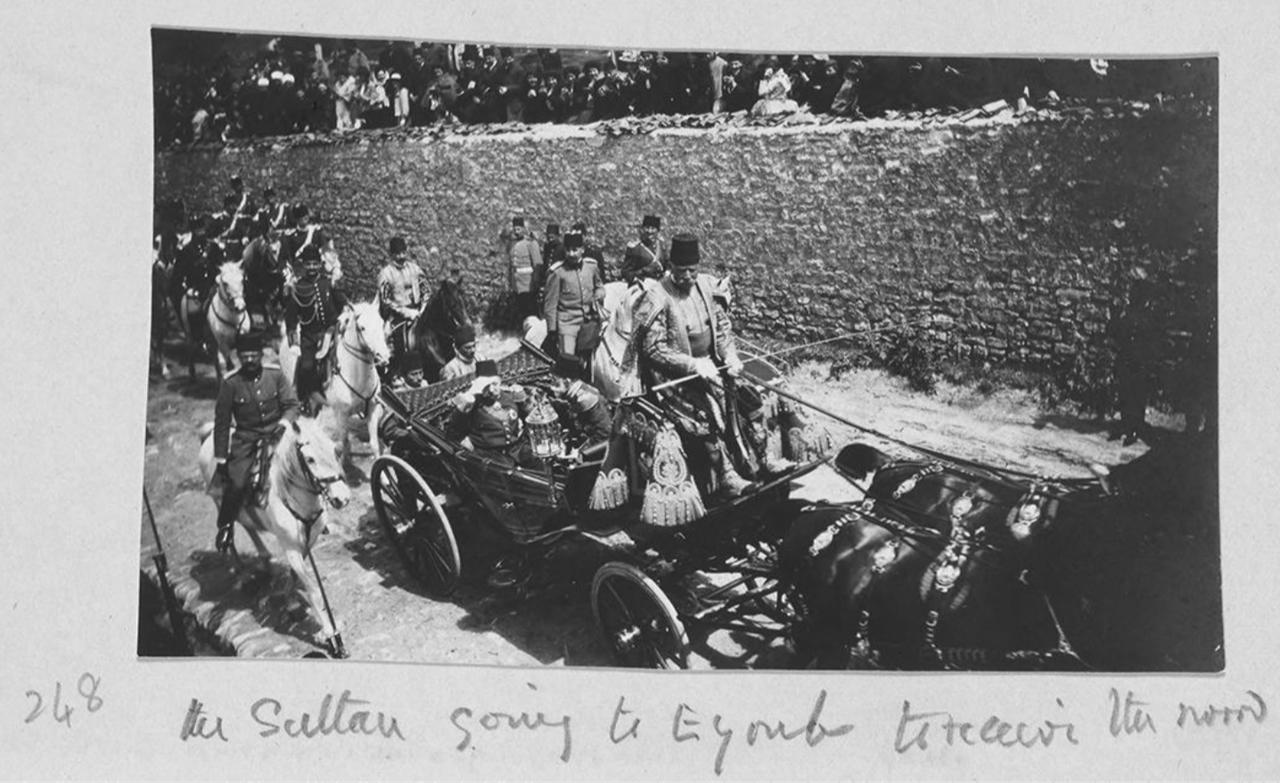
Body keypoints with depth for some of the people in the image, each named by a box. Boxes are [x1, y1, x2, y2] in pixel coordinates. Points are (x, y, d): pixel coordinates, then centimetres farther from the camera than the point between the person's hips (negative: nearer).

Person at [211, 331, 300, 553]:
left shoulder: (275, 374, -1)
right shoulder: (230, 383, -5)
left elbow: (292, 405, 3)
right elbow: (222, 422, 0)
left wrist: (283, 422, -20)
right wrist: (220, 459, -1)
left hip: (275, 433, 2)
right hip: (246, 439, -1)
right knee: (237, 483, -18)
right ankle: (225, 526, 7)